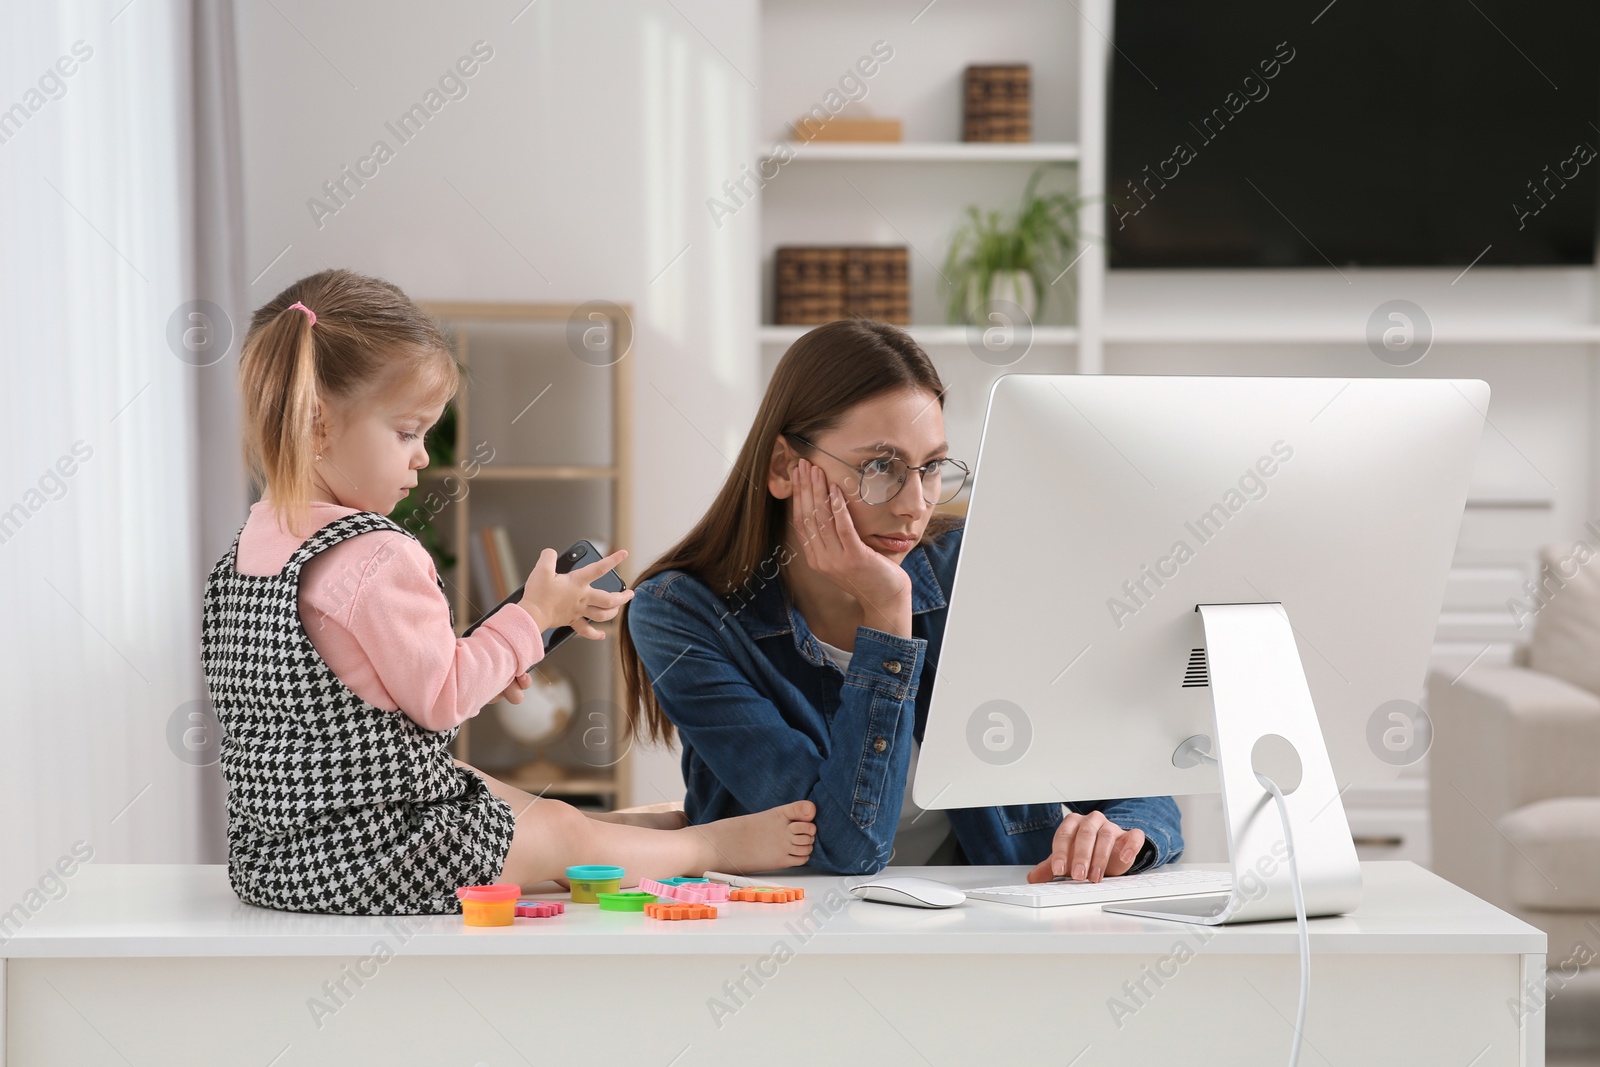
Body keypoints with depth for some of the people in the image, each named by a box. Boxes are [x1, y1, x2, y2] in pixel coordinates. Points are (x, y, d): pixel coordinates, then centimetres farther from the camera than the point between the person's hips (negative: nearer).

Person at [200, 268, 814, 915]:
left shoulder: (252, 544, 6)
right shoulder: (378, 558, -25)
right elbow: (440, 699, -20)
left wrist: (478, 670, 15)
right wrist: (534, 615, -8)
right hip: (375, 855, -10)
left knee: (496, 794, 29)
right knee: (563, 833, 10)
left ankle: (653, 828, 45)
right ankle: (713, 844, 29)